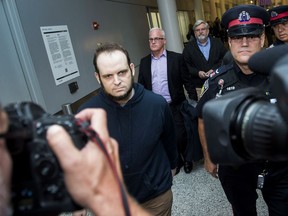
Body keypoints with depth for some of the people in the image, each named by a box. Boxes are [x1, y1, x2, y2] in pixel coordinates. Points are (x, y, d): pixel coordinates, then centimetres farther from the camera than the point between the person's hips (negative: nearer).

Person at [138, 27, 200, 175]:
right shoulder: (144, 62, 5)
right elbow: (141, 86, 8)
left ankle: (187, 159, 33)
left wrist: (194, 102, -8)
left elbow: (188, 82, -4)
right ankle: (176, 161, 35)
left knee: (181, 135, 6)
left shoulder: (177, 58, -4)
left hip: (175, 107, -3)